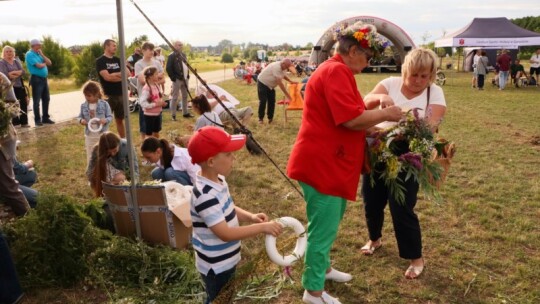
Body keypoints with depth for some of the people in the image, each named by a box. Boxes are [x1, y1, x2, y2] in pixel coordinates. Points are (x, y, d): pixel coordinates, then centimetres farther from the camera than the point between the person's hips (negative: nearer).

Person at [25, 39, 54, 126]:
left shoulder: (39, 54, 17)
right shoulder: (30, 54, -9)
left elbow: (49, 63, 10)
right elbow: (39, 65, -19)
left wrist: (42, 55, 1)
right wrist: (44, 63, 2)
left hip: (44, 79, 8)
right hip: (36, 79, -8)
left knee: (46, 99, 11)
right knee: (37, 101, -2)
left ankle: (45, 118, 19)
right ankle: (37, 120, 4)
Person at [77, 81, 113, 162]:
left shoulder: (104, 104, -11)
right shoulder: (83, 105, -3)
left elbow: (110, 116, -6)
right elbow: (79, 116, 7)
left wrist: (105, 120, -28)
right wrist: (81, 120, -16)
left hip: (102, 134, -2)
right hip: (89, 136, 3)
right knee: (90, 156, 13)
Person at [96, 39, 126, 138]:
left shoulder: (117, 60, 12)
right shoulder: (100, 61, -6)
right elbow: (107, 77, -18)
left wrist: (114, 75, -12)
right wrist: (120, 75, -6)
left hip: (120, 94, 6)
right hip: (108, 96, -6)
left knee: (120, 120, 14)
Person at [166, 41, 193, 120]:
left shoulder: (183, 54, 15)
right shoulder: (172, 56, -10)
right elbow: (168, 68, -14)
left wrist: (187, 75, 11)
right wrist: (173, 78, -17)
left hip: (185, 79, 8)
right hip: (177, 79, -8)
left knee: (185, 96, 13)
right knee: (175, 97, -4)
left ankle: (185, 113, 23)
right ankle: (173, 115, 0)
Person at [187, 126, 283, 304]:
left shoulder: (218, 180, -2)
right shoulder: (205, 196, -32)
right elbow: (225, 234, -32)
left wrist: (250, 217, -6)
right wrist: (262, 227, -28)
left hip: (227, 260, 9)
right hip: (216, 267, -9)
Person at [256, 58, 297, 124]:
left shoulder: (283, 68, -6)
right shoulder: (276, 67, -34)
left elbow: (284, 75, 19)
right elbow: (280, 83, -35)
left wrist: (290, 81, 2)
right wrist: (287, 94, -33)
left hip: (270, 85, 8)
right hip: (262, 83, -8)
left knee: (272, 102, 4)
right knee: (263, 101, -8)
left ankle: (270, 118, 14)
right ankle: (260, 118, 5)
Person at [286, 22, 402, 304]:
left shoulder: (336, 70, 17)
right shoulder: (336, 71, -18)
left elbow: (349, 111, 24)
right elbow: (352, 119, -25)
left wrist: (375, 106, 11)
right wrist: (385, 114, -10)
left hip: (330, 163, 11)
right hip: (321, 164, -11)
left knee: (329, 223, 24)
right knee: (323, 228, 0)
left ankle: (322, 267, 42)